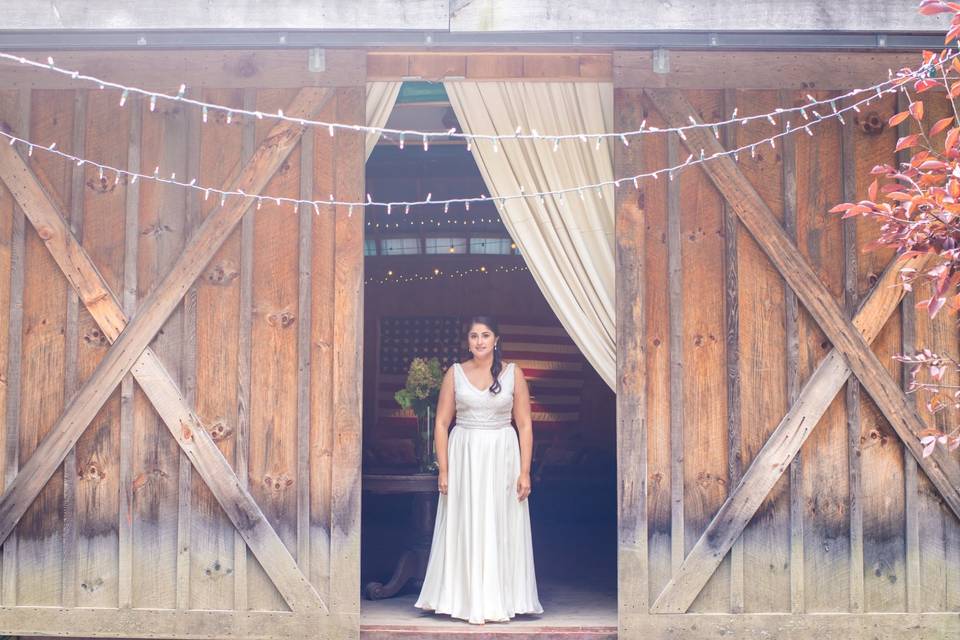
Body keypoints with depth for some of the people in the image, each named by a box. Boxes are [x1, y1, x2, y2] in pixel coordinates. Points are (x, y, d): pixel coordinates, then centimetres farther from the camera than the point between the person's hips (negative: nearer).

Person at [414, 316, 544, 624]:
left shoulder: (513, 373, 1)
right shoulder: (455, 373, 2)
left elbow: (525, 426, 0)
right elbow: (441, 423, 2)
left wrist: (525, 472, -7)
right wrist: (443, 470, -5)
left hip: (502, 459, 0)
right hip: (464, 457, 0)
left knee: (500, 528, 4)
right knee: (464, 529, 3)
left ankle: (499, 601, 14)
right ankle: (467, 600, 13)